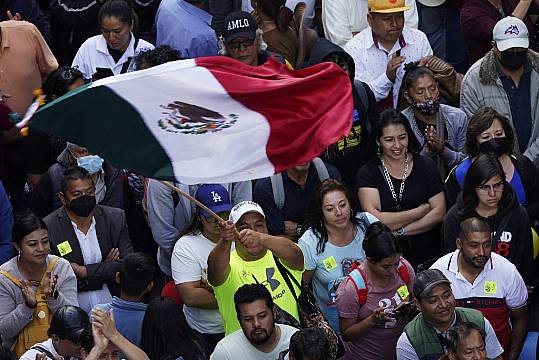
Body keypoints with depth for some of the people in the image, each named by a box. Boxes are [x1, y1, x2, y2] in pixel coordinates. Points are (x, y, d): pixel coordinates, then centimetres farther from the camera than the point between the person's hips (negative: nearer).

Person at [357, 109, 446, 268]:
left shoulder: (425, 166, 8)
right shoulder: (368, 173, 3)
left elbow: (439, 213, 1)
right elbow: (375, 220, -9)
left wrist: (399, 230, -7)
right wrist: (422, 210, -3)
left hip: (428, 255, 1)